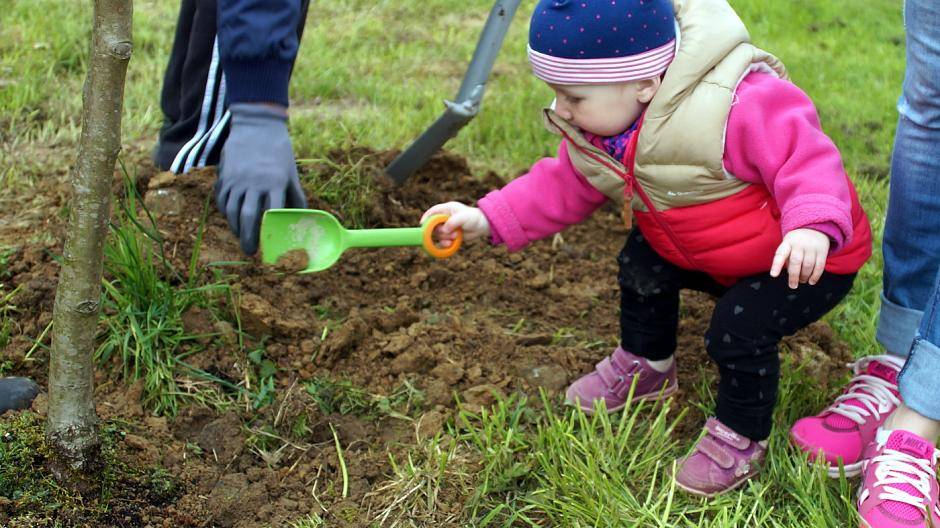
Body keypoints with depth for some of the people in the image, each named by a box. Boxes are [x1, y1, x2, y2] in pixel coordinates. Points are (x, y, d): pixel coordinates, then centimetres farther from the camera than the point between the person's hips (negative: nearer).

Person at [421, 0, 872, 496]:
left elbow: (806, 158, -37)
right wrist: (488, 218, -12)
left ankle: (740, 437, 6)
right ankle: (645, 366, 40)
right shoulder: (599, 124, -11)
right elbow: (562, 185, -2)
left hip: (807, 260, -8)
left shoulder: (740, 108, -39)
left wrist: (813, 225, -55)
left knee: (738, 330, -22)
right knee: (642, 263, 12)